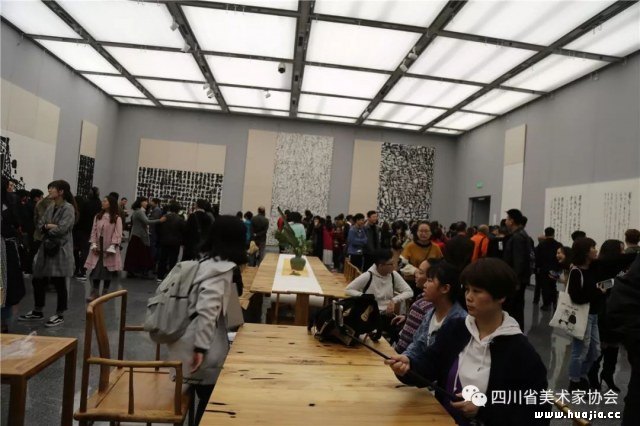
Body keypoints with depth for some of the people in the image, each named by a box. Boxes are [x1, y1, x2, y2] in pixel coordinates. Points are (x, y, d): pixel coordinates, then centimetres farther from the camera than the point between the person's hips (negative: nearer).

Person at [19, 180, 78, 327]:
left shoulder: (68, 208, -12)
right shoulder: (50, 207, 13)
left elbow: (61, 229, -20)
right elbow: (39, 225, 11)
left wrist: (46, 228, -3)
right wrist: (49, 226, -11)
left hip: (60, 250, -8)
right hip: (46, 248, 8)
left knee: (59, 283, 2)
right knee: (38, 280, 14)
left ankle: (60, 315, 15)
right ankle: (38, 312, 30)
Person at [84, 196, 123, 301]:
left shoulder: (117, 218, -5)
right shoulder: (97, 216, 9)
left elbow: (117, 234, -9)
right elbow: (94, 231, 6)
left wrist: (112, 247, -17)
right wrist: (94, 244, -5)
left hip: (109, 248, -3)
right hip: (98, 247, 3)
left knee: (108, 271, 5)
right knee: (96, 270, 1)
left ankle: (105, 293, 17)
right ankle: (94, 293, 8)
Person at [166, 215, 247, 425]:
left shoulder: (208, 262, 8)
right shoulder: (221, 269, -19)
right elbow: (207, 310, -27)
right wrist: (201, 349, -24)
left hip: (191, 342, 9)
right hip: (198, 349, -9)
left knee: (209, 399, 20)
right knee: (212, 402, 7)